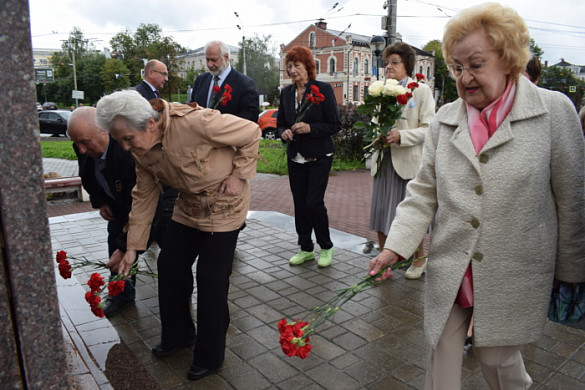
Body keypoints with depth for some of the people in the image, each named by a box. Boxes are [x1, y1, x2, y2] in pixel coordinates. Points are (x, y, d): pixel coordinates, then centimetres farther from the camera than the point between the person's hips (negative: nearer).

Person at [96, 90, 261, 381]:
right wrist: (133, 247, 2)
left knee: (211, 279, -3)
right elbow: (144, 197, 1)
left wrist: (238, 175, -18)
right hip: (188, 206, 7)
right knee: (169, 266, 10)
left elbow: (251, 132, -20)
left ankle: (210, 356, 18)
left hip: (223, 206, -7)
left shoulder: (194, 122, -31)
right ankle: (178, 335, 34)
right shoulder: (140, 149, -8)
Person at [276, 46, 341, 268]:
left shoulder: (323, 89, -6)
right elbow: (280, 123, 16)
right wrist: (283, 132, -7)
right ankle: (306, 249, 23)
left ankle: (326, 247, 13)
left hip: (319, 157, -5)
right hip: (295, 158, 5)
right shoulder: (286, 93, 9)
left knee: (314, 202, -9)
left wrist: (310, 128, -21)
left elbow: (335, 125, -8)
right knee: (299, 204, 8)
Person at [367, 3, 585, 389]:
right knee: (443, 358, 11)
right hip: (450, 272, 3)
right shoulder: (445, 119, 2)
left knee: (497, 357, 13)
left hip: (514, 274, -2)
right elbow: (423, 193, 3)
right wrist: (394, 247, -7)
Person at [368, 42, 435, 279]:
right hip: (385, 160, 5)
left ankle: (419, 259, 26)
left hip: (409, 161, -4)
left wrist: (401, 136, -21)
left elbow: (429, 129, -7)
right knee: (380, 214, 5)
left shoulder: (422, 90, -2)